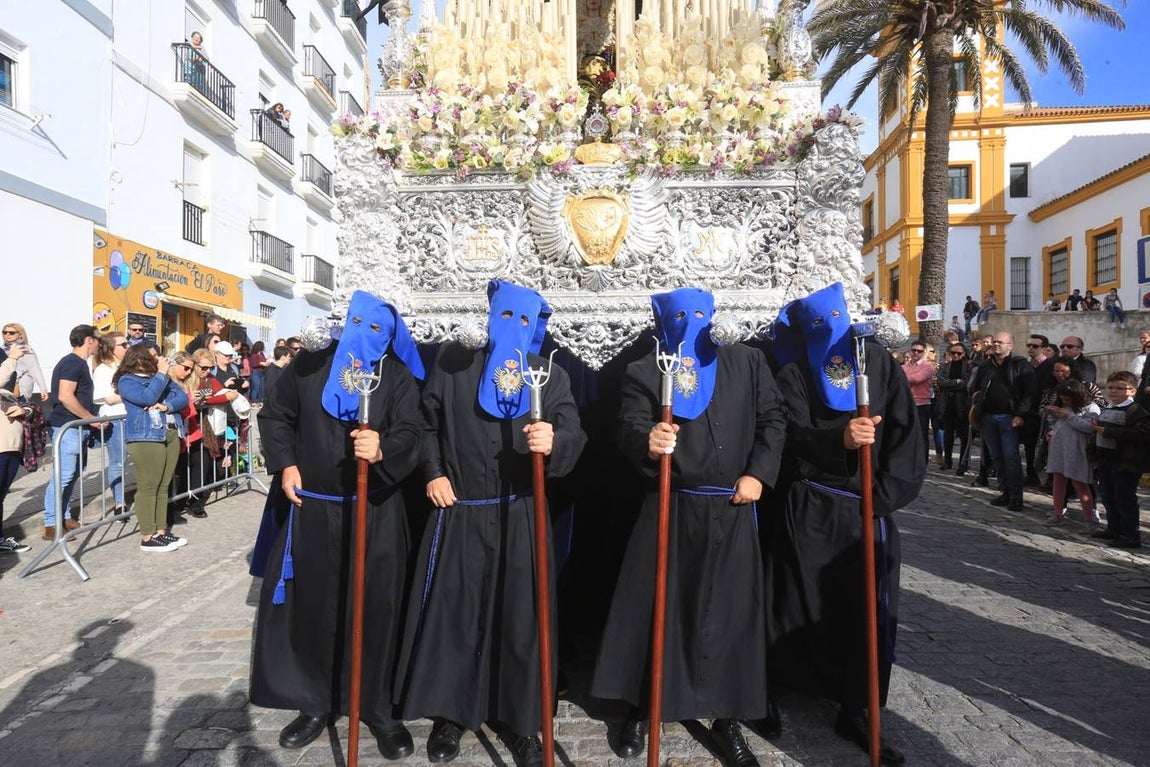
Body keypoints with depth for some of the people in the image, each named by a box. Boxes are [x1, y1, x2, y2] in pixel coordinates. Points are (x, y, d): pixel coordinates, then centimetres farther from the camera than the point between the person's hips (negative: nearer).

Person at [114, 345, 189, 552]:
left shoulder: (162, 377, 19)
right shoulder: (127, 380, -1)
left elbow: (183, 397, 9)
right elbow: (147, 397, -18)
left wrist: (166, 406, -11)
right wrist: (161, 374, -9)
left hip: (171, 435, 7)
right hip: (146, 438, -7)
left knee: (163, 487, 9)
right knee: (147, 487, -6)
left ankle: (161, 531, 14)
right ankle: (147, 537, -3)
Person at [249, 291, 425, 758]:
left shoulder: (399, 378, -2)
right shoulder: (309, 365, 3)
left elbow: (408, 435, -13)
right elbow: (274, 415, 13)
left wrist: (383, 449, -35)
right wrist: (285, 464, 1)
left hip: (375, 513, -2)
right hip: (312, 509, 2)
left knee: (376, 609, 2)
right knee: (311, 606, 10)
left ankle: (378, 708, 17)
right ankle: (315, 703, 28)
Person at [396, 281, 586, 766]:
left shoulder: (552, 376, 3)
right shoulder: (453, 363, 5)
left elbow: (573, 439, -9)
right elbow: (426, 424, 13)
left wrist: (553, 442, -31)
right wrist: (433, 472, 0)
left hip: (521, 518, 0)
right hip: (458, 515, 1)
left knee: (521, 618, 6)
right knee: (452, 613, 9)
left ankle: (523, 721, 24)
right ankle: (451, 712, 29)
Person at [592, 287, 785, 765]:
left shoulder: (746, 362, 8)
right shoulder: (643, 372, 1)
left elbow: (772, 419, 8)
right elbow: (628, 427, -11)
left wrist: (758, 473, -5)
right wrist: (647, 441, -34)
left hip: (731, 510, 2)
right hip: (669, 509, -1)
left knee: (729, 611, 7)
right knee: (652, 607, 5)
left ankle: (727, 718, 24)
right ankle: (639, 709, 24)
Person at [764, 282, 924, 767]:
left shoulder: (879, 362, 8)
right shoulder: (793, 374, 1)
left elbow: (905, 429, 1)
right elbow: (793, 434, -15)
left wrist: (885, 492, -10)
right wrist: (840, 438, -35)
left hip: (869, 509, 3)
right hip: (810, 511, -2)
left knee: (872, 610, 2)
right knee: (805, 609, 3)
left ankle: (855, 713, 15)